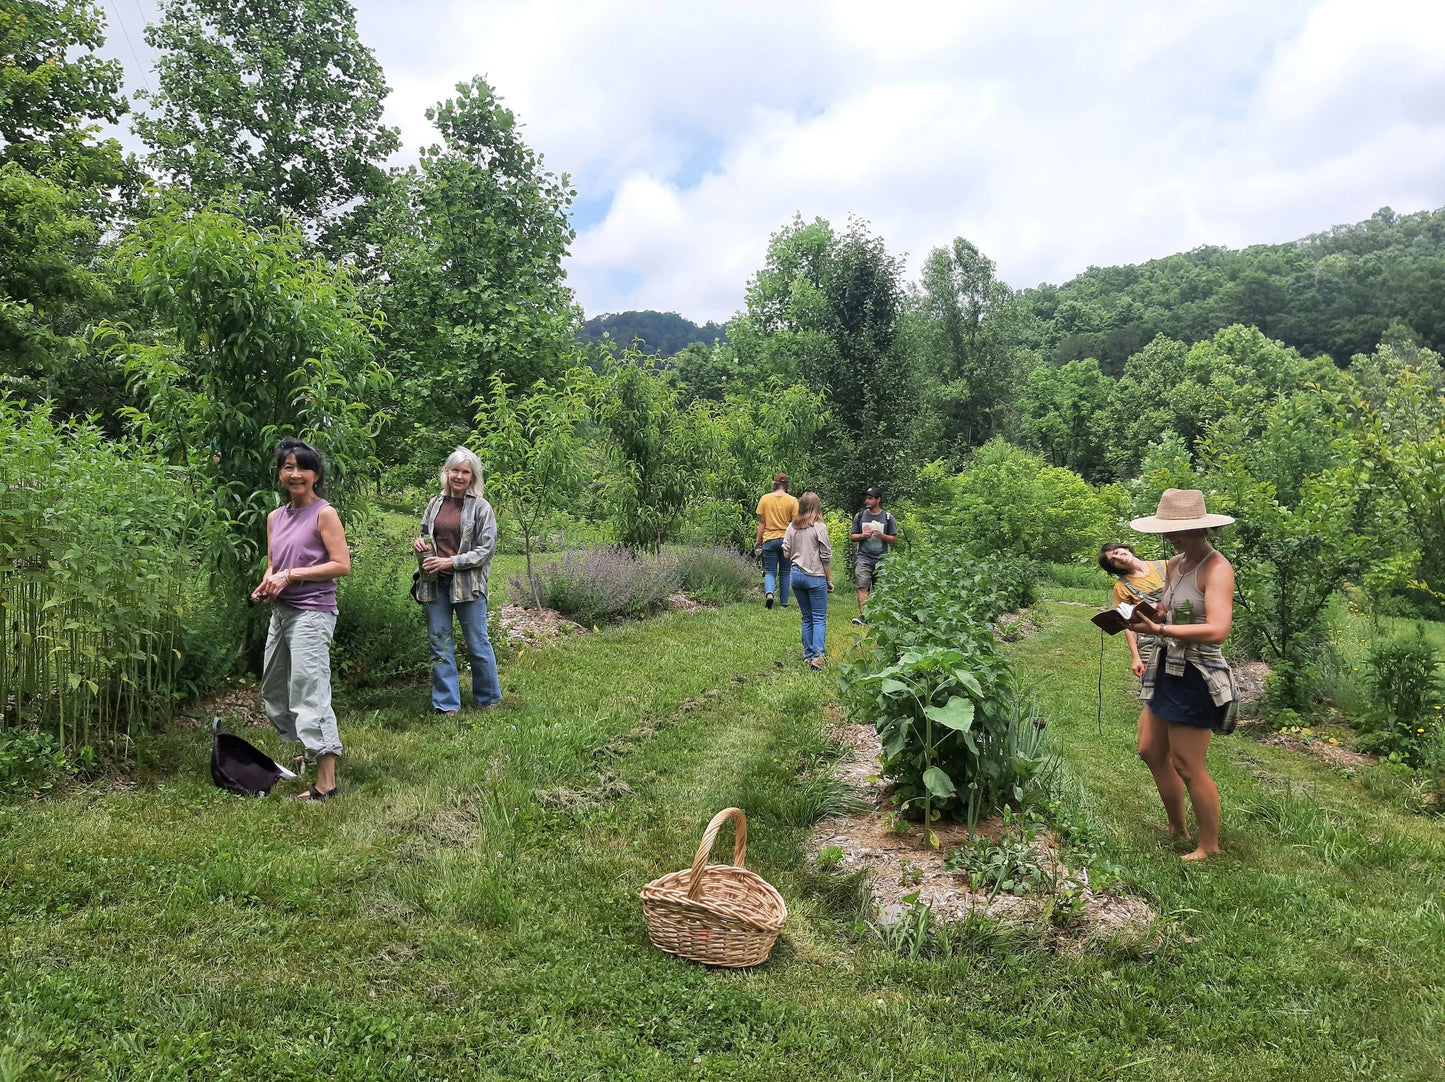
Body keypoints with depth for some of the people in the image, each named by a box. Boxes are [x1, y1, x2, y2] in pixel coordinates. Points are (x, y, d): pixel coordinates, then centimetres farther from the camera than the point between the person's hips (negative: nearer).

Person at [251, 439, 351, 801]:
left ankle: (326, 782, -9)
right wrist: (266, 584, 0)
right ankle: (313, 748, 39)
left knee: (309, 692, -12)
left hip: (312, 612, -9)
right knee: (273, 692, 20)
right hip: (281, 612, 9)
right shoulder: (275, 517, 13)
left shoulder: (324, 513, -8)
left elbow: (342, 565, -15)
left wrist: (290, 575, -18)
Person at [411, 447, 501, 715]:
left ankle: (489, 699, 23)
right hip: (435, 583, 4)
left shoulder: (480, 507, -4)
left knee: (477, 644, 5)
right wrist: (419, 543, 0)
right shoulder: (435, 503, 10)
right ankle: (446, 705, 16)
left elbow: (487, 548, -8)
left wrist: (451, 562, -14)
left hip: (468, 584, -4)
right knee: (440, 645, 7)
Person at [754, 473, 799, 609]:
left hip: (769, 540, 0)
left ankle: (769, 592, -21)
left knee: (769, 571, 6)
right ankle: (784, 602, 16)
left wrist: (758, 541, 9)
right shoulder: (792, 501, -3)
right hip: (787, 540, 0)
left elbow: (761, 523, 2)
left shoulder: (764, 499, 0)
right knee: (785, 573, 12)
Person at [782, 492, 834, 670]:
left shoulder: (792, 527, 3)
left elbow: (786, 554, 5)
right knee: (819, 618, 0)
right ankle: (817, 655, -11)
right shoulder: (819, 527, -9)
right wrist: (829, 580, 1)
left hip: (797, 575, 5)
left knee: (806, 617, 14)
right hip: (815, 577, -5)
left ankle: (807, 655, 15)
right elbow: (826, 557, -7)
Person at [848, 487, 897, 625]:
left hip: (881, 559, 0)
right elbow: (852, 537, 11)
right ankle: (863, 615, -20)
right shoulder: (859, 516, 9)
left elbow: (894, 539, 7)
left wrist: (882, 536, -12)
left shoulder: (887, 518, 7)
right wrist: (863, 536, -9)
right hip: (864, 558, 0)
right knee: (863, 587, -14)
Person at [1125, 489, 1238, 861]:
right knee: (1151, 752, 17)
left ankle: (1209, 846, 22)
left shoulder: (1216, 569, -18)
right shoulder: (1175, 564, 7)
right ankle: (1177, 829, 36)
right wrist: (1145, 613, -4)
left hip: (1196, 677, -9)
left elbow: (1217, 630, -29)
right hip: (1168, 668, 9)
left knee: (1187, 767, 2)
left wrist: (1159, 629, -34)